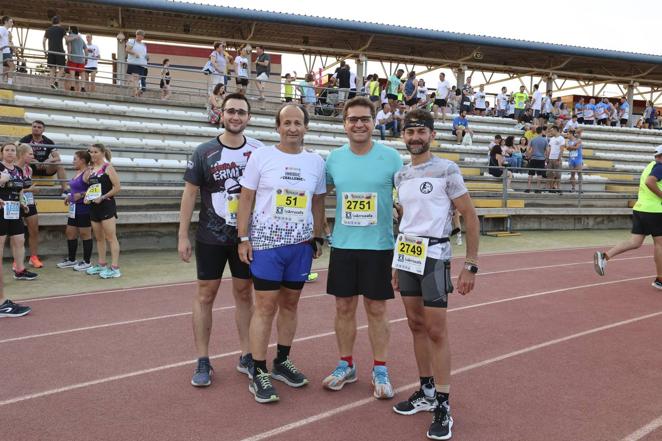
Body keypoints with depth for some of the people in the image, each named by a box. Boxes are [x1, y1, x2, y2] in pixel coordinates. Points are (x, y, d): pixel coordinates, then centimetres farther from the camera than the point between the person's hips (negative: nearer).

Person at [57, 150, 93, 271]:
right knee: (70, 233, 14)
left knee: (85, 234, -1)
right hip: (74, 208, 10)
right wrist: (70, 196, 16)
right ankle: (71, 259, 26)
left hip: (84, 208, -10)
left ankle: (87, 262, 9)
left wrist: (81, 195, -23)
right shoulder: (77, 172, 14)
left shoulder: (88, 173, -15)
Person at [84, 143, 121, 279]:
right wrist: (86, 196, 3)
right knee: (99, 238, 14)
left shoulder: (108, 167, -7)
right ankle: (101, 265, 24)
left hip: (107, 206, -8)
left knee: (111, 237, -8)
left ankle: (115, 268, -8)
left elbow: (117, 187, -12)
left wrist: (102, 197, -17)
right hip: (94, 207, 8)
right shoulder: (91, 169, 13)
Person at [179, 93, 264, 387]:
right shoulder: (204, 152, -3)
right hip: (211, 238, -1)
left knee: (244, 293, 10)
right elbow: (190, 193, -2)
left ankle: (246, 357, 22)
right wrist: (183, 236, -5)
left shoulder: (259, 152, -1)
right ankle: (203, 361, 14)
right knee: (205, 295, 4)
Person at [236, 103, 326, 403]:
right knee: (266, 307, -3)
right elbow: (246, 199, -3)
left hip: (301, 245, 4)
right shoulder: (260, 157, -4)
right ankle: (258, 374, 6)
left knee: (290, 303, 12)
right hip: (266, 243, -4)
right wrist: (243, 238, -7)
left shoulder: (316, 161, 6)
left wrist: (318, 237, 13)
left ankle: (282, 362, 27)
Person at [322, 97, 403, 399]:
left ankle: (380, 371, 20)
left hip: (379, 246, -2)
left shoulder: (390, 157, -5)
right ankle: (346, 365, 26)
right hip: (342, 245, 3)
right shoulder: (334, 158, 3)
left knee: (376, 309, 6)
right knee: (344, 307, 10)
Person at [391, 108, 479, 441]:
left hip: (434, 256, -6)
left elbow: (470, 217, -7)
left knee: (436, 331, -5)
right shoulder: (400, 176, 10)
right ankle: (426, 392, 25)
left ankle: (444, 407, 4)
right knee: (416, 325, 12)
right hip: (406, 254, 6)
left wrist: (471, 265, -12)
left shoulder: (447, 170, -8)